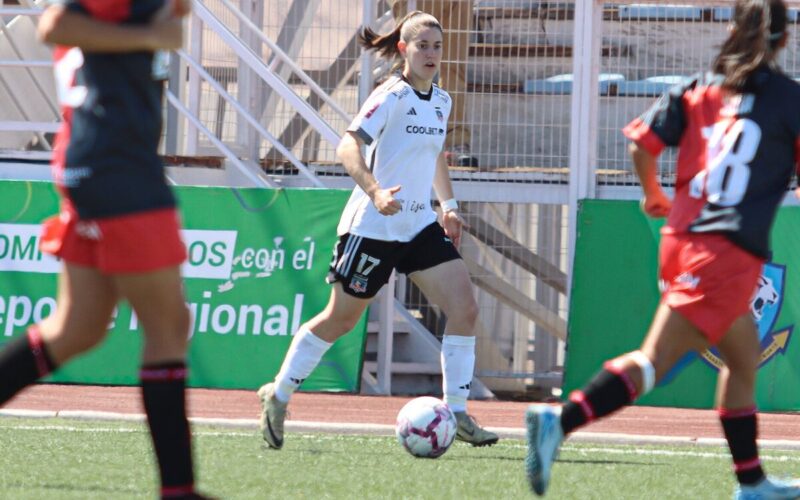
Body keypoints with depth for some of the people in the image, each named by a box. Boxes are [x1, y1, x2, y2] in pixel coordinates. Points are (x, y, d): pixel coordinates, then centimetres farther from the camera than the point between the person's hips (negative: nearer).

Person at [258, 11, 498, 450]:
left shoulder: (441, 101, 10)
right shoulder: (392, 97, -14)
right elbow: (348, 147, -24)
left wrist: (449, 204, 19)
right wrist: (375, 192, -38)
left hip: (420, 224, 7)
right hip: (372, 227, -7)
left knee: (463, 306, -9)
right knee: (341, 318, 4)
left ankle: (456, 412, -5)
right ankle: (278, 395, 22)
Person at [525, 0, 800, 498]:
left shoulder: (700, 89, 11)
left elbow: (641, 142, 3)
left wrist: (654, 194, 22)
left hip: (682, 235, 6)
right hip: (730, 251, -6)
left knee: (744, 358, 20)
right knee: (654, 360, -11)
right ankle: (561, 420, -28)